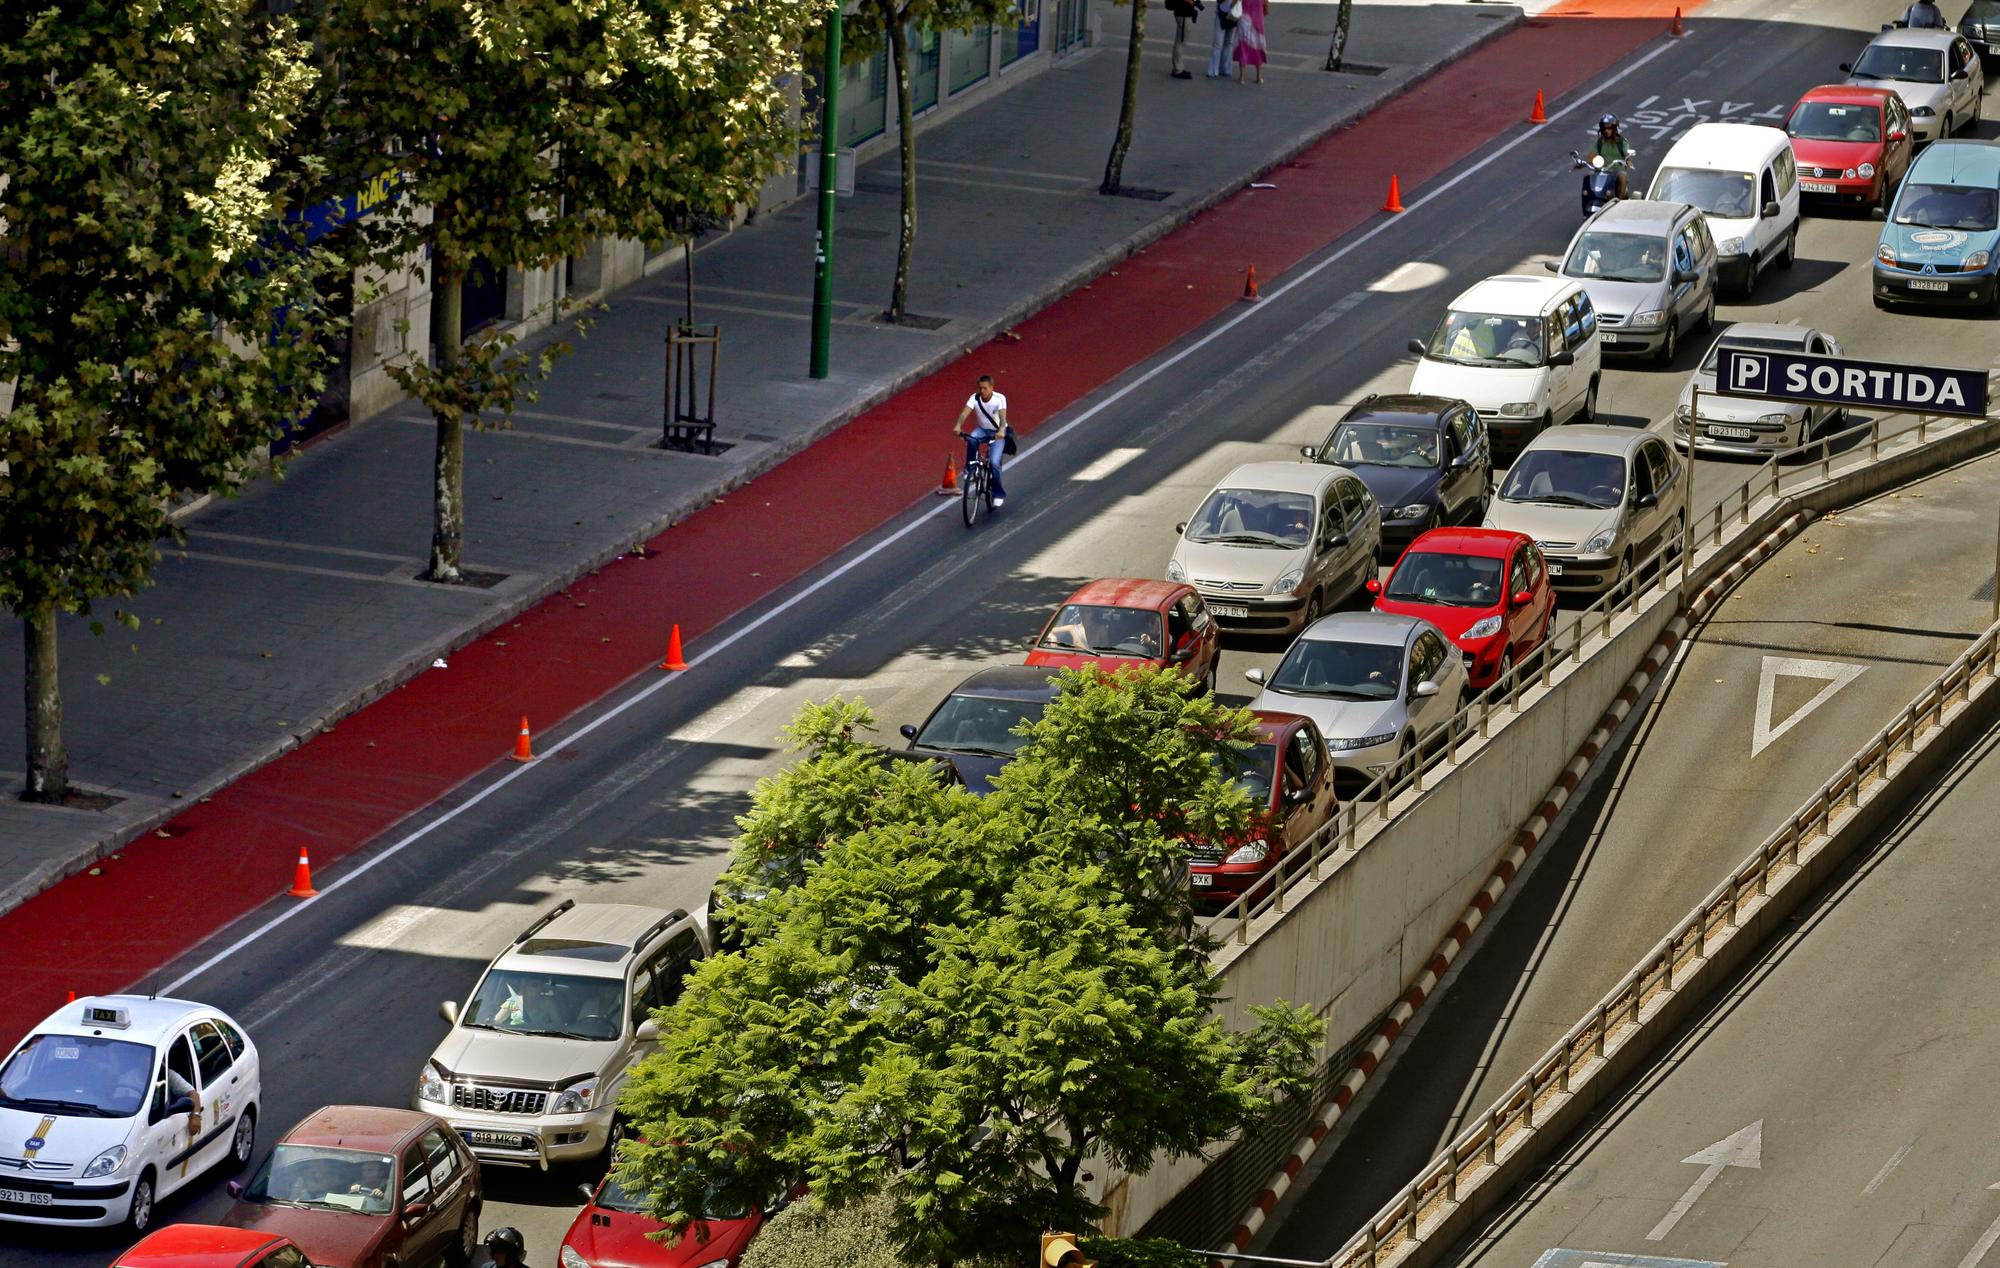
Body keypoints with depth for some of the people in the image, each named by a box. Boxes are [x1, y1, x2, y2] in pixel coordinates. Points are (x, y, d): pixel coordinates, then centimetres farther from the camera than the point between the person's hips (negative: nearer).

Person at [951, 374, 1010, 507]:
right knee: (971, 439, -34)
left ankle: (999, 495, -4)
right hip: (982, 430, 3)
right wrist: (958, 426, -48)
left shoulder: (999, 399, -23)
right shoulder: (975, 398, -15)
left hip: (998, 433, -3)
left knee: (994, 462, -19)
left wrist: (1001, 431, -57)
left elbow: (1002, 416, -37)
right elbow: (965, 413, -28)